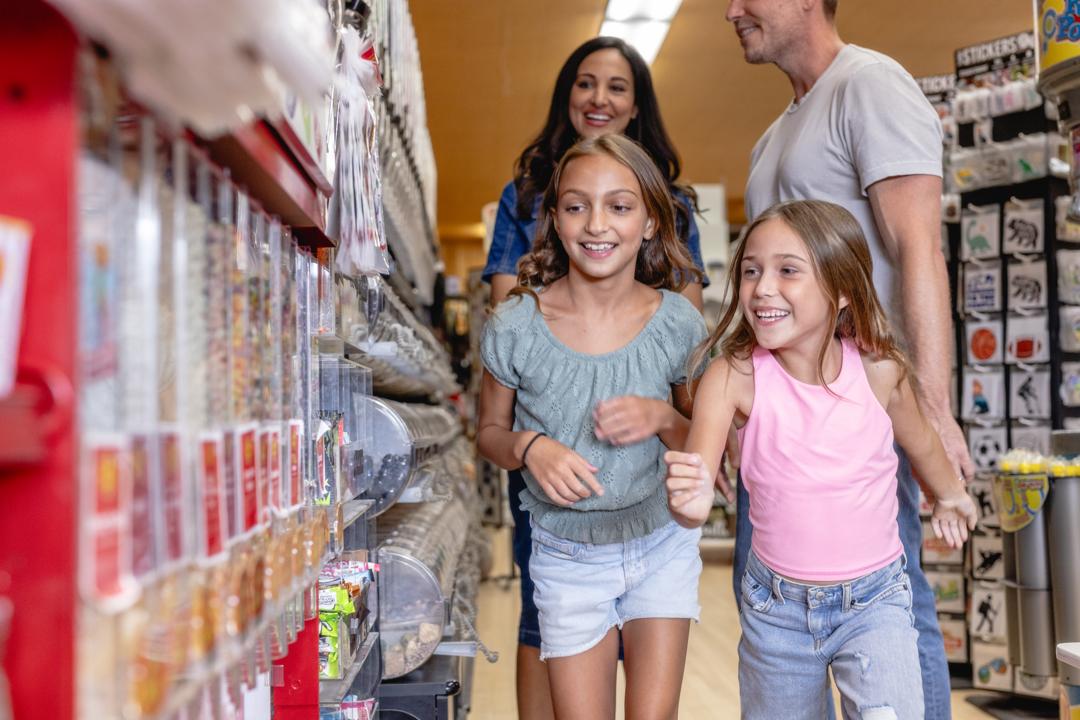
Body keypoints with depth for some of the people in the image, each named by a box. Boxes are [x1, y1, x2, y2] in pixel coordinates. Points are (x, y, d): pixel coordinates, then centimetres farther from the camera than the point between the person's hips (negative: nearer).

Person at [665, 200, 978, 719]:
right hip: (776, 606, 1)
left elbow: (920, 441, 6)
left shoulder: (879, 370, -15)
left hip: (874, 602, -1)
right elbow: (695, 485, -26)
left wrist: (950, 497, 24)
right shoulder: (734, 378, -18)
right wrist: (691, 503, -49)